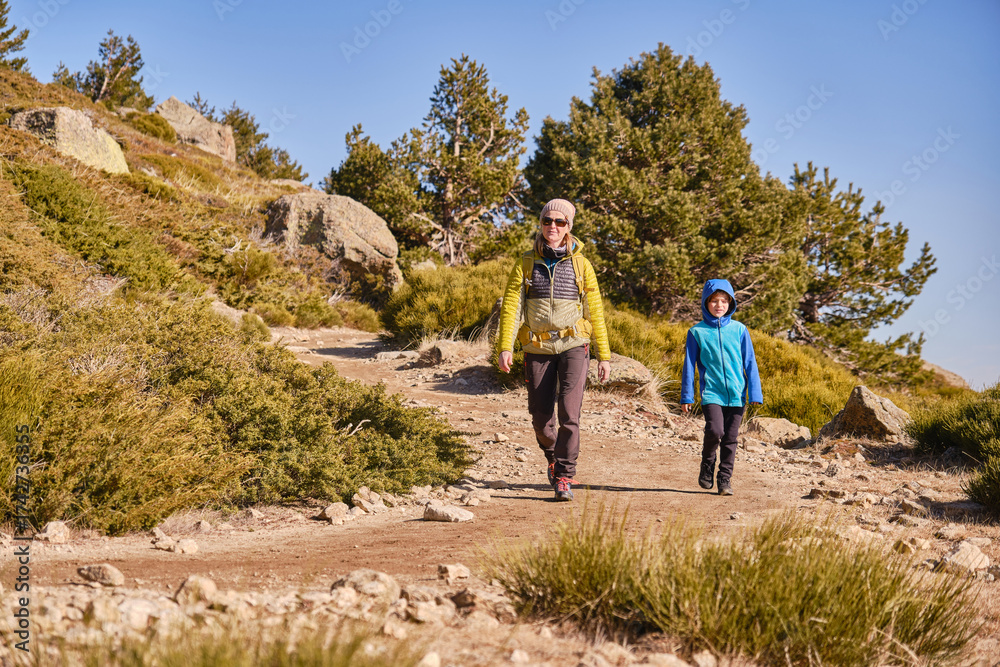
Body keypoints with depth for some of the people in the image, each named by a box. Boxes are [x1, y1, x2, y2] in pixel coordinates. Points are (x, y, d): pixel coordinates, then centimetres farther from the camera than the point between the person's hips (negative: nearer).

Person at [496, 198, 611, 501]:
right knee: (541, 418, 4)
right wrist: (505, 346, -15)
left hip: (573, 345, -1)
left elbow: (595, 312, 6)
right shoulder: (526, 264, 5)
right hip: (538, 349, 1)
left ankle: (564, 477, -6)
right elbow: (511, 306, -3)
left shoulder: (580, 264, 4)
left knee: (569, 413, -15)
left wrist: (604, 356, 4)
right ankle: (553, 455, 36)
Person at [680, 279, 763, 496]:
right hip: (711, 393, -2)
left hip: (736, 394, 2)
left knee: (730, 438, 5)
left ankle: (725, 479, 18)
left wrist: (755, 393, 4)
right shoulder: (697, 332, 2)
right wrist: (686, 396, 6)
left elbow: (750, 363, 8)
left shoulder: (739, 330, 5)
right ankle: (707, 464, 10)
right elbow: (689, 365, 6)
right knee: (714, 431, -18)